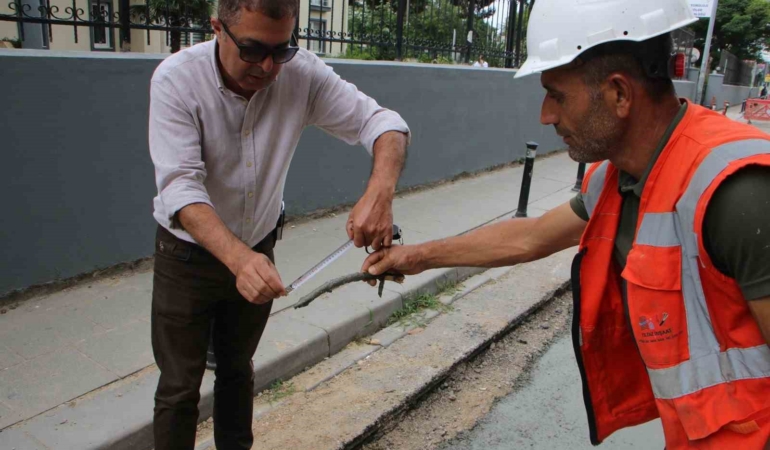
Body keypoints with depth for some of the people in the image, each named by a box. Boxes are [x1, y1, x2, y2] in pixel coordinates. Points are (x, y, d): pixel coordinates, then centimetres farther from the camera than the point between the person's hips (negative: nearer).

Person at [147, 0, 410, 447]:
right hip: (189, 253, -3)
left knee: (238, 370, 22)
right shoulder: (176, 79, -24)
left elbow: (382, 121, -20)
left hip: (257, 249, 3)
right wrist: (238, 258, -50)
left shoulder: (302, 73, -18)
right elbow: (180, 185, -33)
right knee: (180, 387, 8)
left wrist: (381, 191, -41)